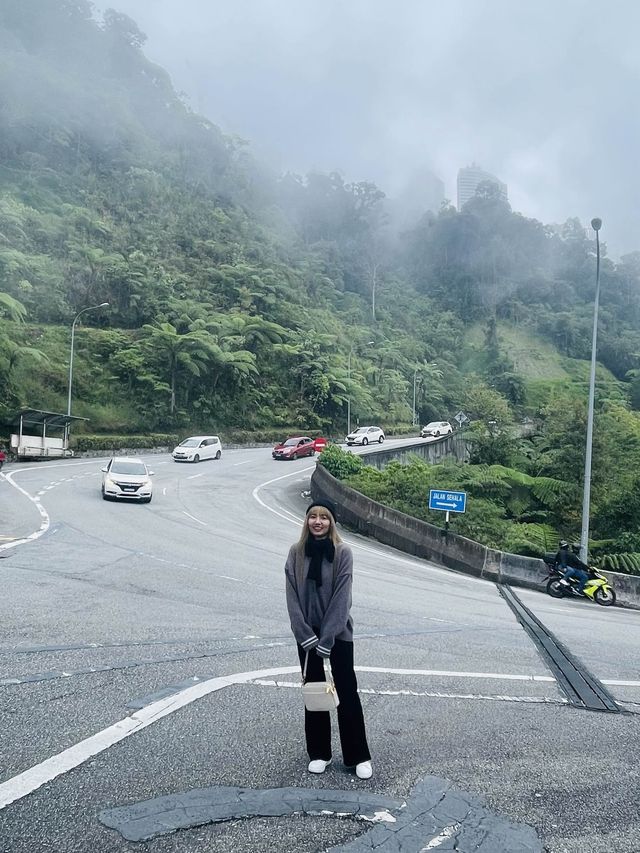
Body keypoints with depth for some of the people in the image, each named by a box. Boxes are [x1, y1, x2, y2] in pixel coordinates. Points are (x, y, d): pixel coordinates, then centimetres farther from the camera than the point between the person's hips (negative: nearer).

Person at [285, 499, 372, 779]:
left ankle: (359, 756, 15)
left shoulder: (342, 552, -11)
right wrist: (306, 635, -12)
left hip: (338, 633, -3)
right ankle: (318, 753, 24)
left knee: (347, 693, 2)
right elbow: (292, 596, -4)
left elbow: (341, 598, -14)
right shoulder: (296, 552, -3)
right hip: (307, 634, 3)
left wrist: (326, 639, -17)